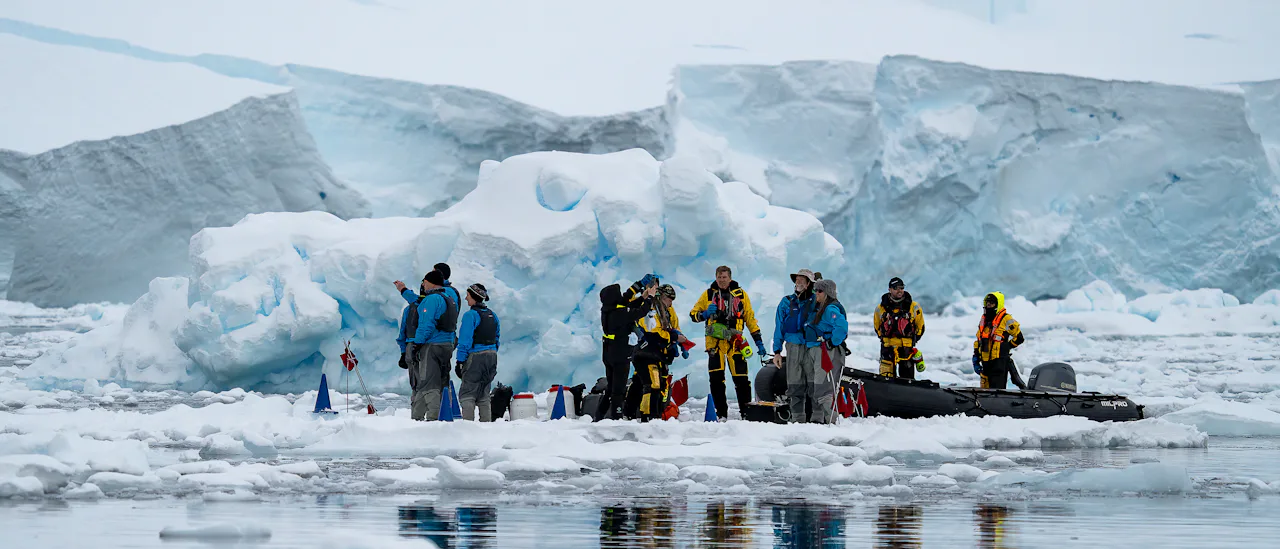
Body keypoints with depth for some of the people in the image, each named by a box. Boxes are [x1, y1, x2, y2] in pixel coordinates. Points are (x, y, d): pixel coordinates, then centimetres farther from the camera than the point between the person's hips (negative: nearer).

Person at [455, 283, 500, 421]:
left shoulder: (471, 315, -12)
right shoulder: (492, 315, 11)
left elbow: (465, 341, -14)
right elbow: (497, 339, 16)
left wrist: (460, 362, -11)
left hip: (475, 356, -7)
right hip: (491, 355, 7)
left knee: (467, 394, -5)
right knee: (483, 394, 15)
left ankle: (468, 422, -14)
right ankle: (486, 422, 12)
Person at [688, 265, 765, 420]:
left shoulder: (740, 294, 11)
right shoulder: (708, 294, 9)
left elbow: (750, 318, 15)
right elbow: (693, 314, 10)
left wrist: (758, 340, 9)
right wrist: (705, 314, -12)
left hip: (735, 342, 0)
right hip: (715, 342, 0)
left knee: (741, 378, -3)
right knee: (716, 379, -6)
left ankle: (746, 411, 4)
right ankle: (721, 413, 0)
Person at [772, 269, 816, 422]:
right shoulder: (787, 302, 12)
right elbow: (779, 327, 13)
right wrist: (777, 351, 7)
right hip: (794, 346, 1)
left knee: (813, 383, -4)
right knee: (795, 384, -4)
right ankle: (798, 418, -4)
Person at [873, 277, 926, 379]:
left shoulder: (914, 307, 2)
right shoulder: (880, 308, 3)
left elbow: (920, 326, 12)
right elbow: (877, 326, 18)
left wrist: (913, 340, 8)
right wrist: (883, 338, 11)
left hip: (907, 348, 0)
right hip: (888, 347, 0)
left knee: (907, 377, 4)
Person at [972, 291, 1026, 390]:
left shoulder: (1006, 320, -4)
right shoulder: (983, 320, 18)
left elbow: (1019, 338, -2)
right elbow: (978, 341, 24)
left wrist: (1005, 347, -2)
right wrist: (976, 358, 17)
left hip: (1000, 361, -7)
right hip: (986, 361, 7)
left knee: (998, 389, -13)